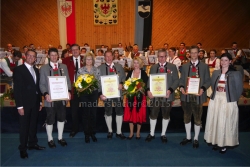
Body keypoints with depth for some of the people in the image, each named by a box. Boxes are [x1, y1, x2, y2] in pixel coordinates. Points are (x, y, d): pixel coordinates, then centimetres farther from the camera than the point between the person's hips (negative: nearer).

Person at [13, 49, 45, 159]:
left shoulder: (36, 70, 11)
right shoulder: (18, 70, -8)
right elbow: (17, 89, -12)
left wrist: (40, 101, 10)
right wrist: (19, 106, -15)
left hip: (35, 102, 6)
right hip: (25, 103, -5)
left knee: (33, 124, 14)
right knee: (24, 126, 4)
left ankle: (32, 143, 29)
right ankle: (23, 148, 18)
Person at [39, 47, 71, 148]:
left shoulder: (64, 67, 10)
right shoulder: (44, 68, 2)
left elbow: (68, 80, 7)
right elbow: (42, 84, -2)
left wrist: (68, 91, -9)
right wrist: (46, 94, -18)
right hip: (50, 98, -3)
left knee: (61, 118, 12)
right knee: (50, 120, 7)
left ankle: (60, 138, 29)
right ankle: (50, 139, 25)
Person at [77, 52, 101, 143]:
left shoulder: (97, 70, 5)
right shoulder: (80, 70, 2)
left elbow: (99, 82, 5)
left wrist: (99, 91, -6)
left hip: (94, 93, 1)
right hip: (84, 94, -1)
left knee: (93, 114, 5)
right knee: (86, 114, 4)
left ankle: (93, 133, 19)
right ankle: (87, 134, 16)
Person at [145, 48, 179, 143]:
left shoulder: (172, 67, 3)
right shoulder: (153, 67, 11)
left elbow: (176, 80, -3)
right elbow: (149, 80, 7)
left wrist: (170, 90, -18)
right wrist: (149, 90, -10)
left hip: (167, 96, -1)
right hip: (155, 95, 1)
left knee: (166, 115, 11)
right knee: (153, 115, 7)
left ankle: (163, 134, 27)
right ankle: (152, 134, 25)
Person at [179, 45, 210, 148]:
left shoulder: (204, 66, 5)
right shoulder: (185, 66, 10)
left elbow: (208, 80, 2)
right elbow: (181, 80, 8)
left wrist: (203, 89, -16)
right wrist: (181, 87, -12)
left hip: (198, 96, -2)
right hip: (186, 95, 2)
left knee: (197, 118, 6)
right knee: (187, 117, 12)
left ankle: (195, 139, 23)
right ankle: (188, 137, 29)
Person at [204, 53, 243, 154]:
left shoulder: (236, 74, -4)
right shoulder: (215, 73, 8)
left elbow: (239, 89, -2)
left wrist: (233, 99, -4)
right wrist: (217, 90, 6)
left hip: (228, 102, -4)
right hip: (215, 100, 4)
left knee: (226, 123, 3)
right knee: (215, 121, 9)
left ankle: (225, 144, 16)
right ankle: (216, 141, 23)